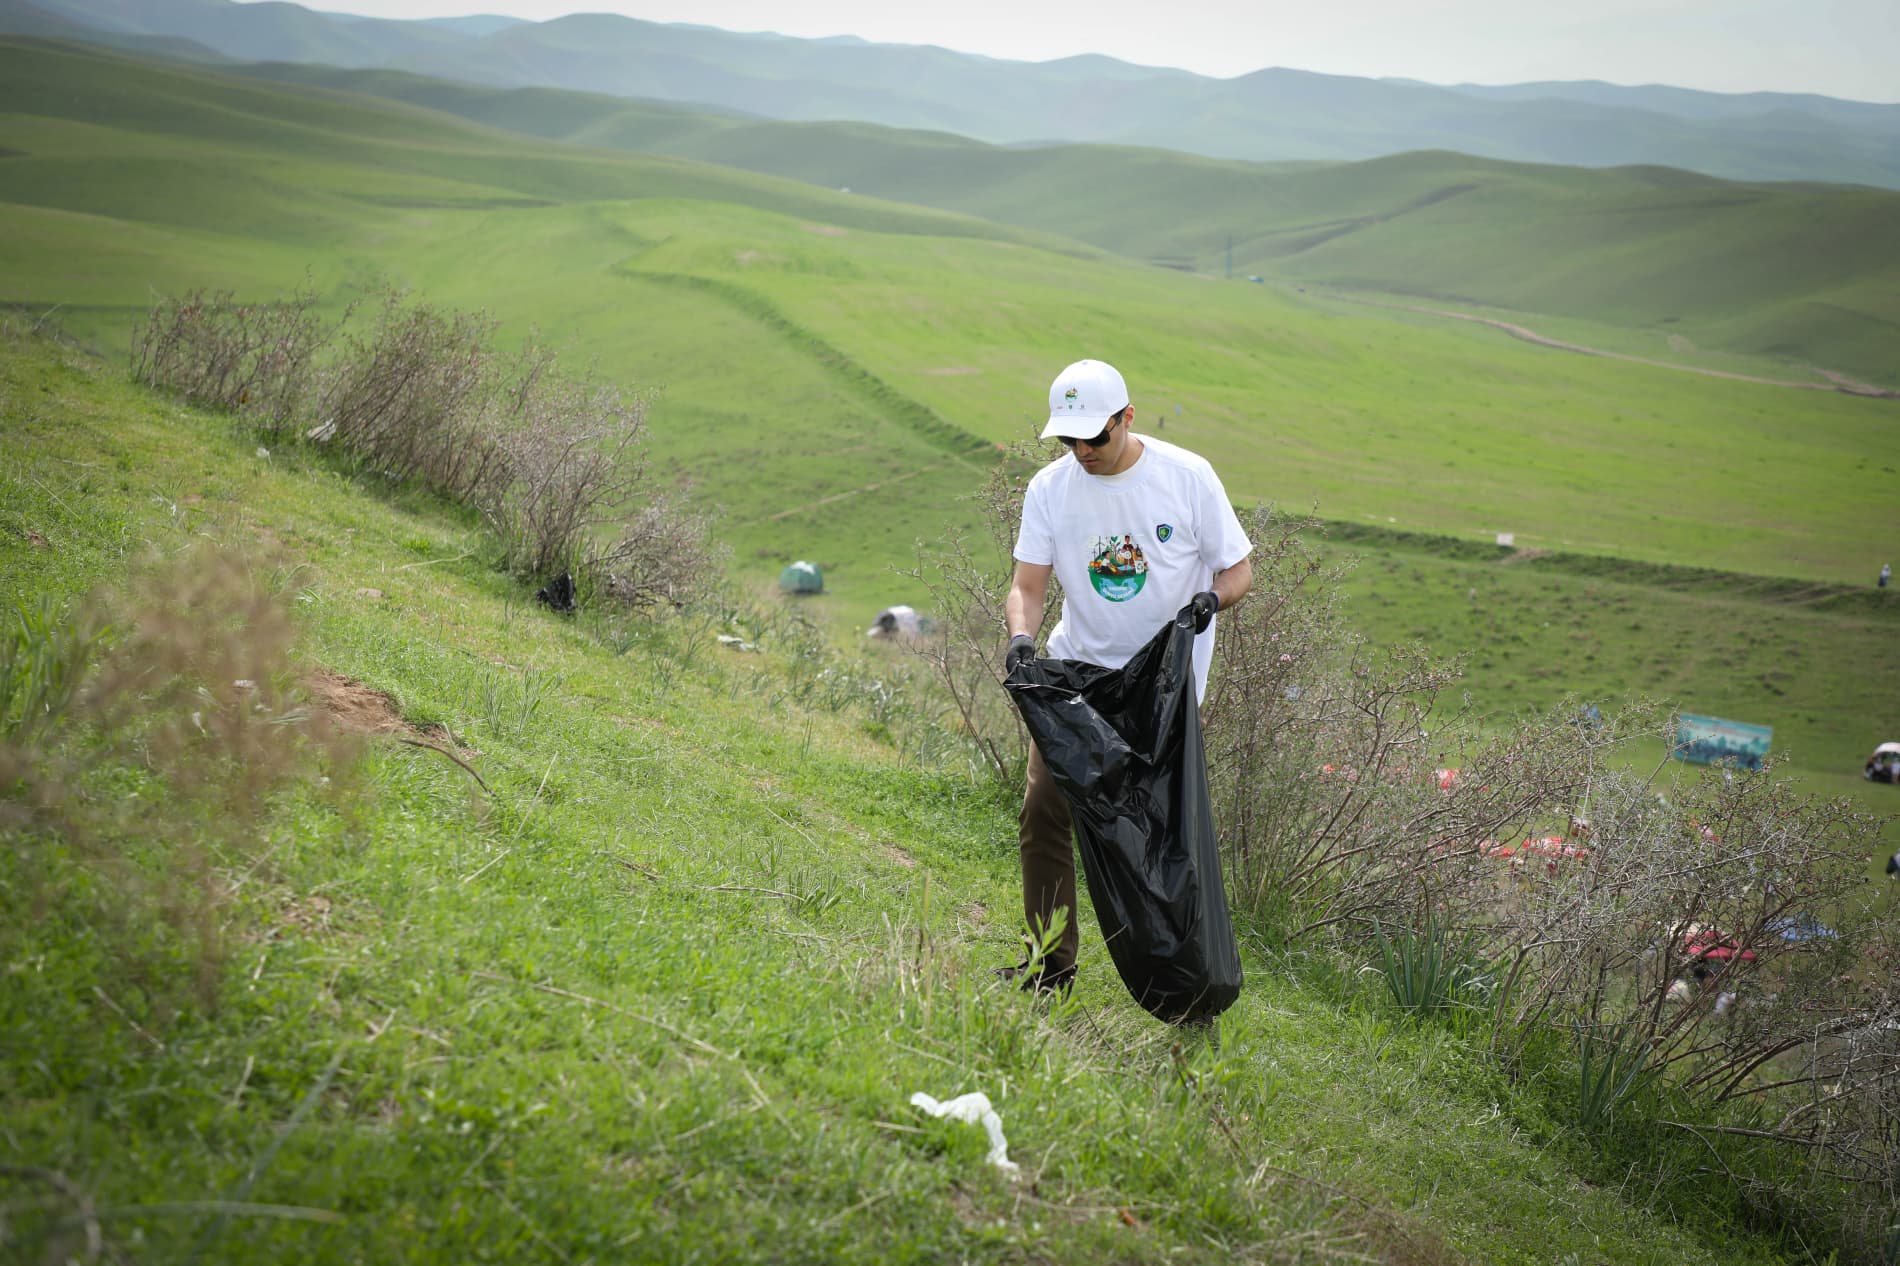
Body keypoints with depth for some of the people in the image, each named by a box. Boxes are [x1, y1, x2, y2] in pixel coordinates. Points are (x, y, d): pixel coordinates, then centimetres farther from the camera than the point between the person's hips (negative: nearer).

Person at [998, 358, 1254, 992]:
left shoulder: (1188, 475, -10)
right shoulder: (1050, 487, -3)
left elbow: (1239, 569, -3)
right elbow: (1028, 585, -3)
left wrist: (1211, 597, -25)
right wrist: (1021, 637, -24)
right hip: (1077, 671, 3)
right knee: (1043, 810, -4)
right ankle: (1051, 964, 8)